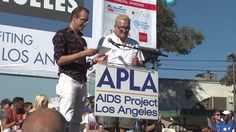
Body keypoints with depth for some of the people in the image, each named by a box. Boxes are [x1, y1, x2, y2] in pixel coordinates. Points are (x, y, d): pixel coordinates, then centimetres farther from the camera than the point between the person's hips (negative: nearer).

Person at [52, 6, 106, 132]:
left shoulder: (82, 40, 22)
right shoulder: (62, 34, 1)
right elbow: (59, 60, -10)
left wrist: (94, 60, 6)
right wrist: (83, 53, -13)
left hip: (82, 82, 7)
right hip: (68, 80, -7)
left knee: (76, 121, 4)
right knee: (66, 120, -12)